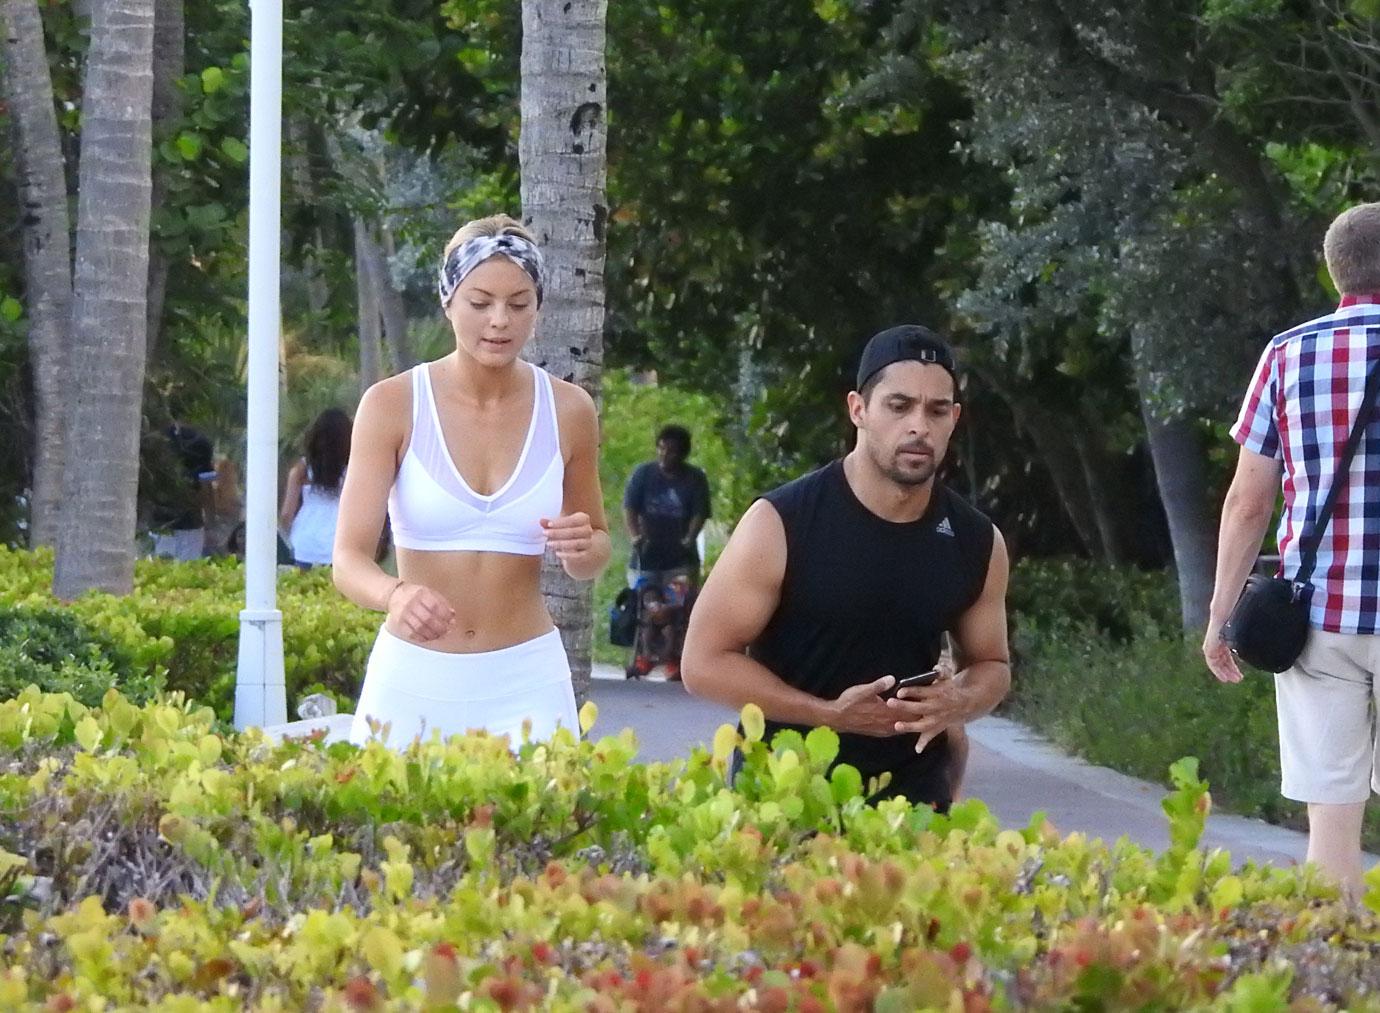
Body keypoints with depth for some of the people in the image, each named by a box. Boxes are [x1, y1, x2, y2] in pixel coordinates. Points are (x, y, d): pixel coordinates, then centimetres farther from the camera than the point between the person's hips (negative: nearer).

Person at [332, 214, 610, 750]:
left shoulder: (568, 410, 2)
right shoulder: (392, 404, -5)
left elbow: (594, 554, 14)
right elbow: (348, 558, -11)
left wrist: (584, 548, -9)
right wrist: (395, 596, -33)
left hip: (525, 683, 1)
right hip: (412, 679, -1)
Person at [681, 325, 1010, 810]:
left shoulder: (978, 543, 1)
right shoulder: (781, 524, -12)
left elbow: (991, 665, 15)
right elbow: (705, 662, -10)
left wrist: (960, 703, -9)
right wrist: (830, 713, -19)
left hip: (915, 802, 3)